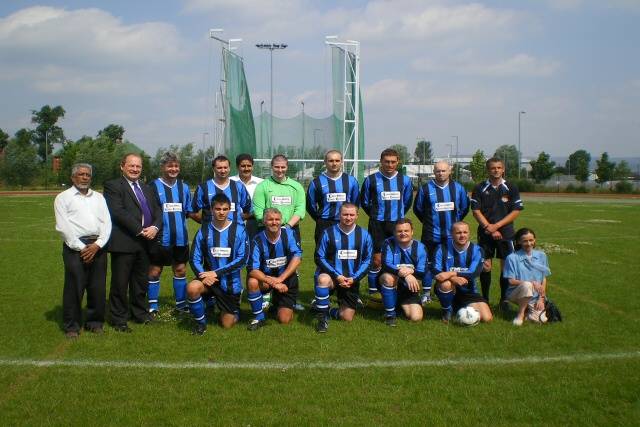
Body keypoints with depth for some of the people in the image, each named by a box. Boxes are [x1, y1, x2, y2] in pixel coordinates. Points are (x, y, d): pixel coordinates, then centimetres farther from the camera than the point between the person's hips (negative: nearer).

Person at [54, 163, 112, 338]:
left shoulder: (98, 197, 17)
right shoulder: (63, 198, 5)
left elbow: (107, 223, 8)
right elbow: (63, 227, -4)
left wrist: (97, 245, -7)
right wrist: (81, 248, -10)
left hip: (98, 246, 4)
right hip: (75, 247, -4)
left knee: (98, 287, 4)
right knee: (74, 287, -4)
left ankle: (95, 322, 17)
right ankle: (72, 326, 7)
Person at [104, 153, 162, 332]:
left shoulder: (147, 188, 20)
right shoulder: (113, 186, -3)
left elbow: (157, 210, 13)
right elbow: (118, 212, -15)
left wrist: (155, 227, -8)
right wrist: (140, 230, -17)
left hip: (145, 243, 6)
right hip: (124, 242, -6)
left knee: (141, 281, 15)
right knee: (120, 283, 2)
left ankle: (140, 314, 28)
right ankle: (119, 319, 12)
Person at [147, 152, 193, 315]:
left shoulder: (184, 187, 9)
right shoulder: (154, 187, -5)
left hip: (180, 237, 4)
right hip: (160, 238, -4)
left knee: (180, 270, 13)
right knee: (154, 271, 3)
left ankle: (181, 304, 25)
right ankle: (152, 307, 14)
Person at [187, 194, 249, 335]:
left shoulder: (238, 230, -9)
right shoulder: (204, 231, -4)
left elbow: (242, 259, -13)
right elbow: (194, 258, -3)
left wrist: (216, 273, -19)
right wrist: (203, 275, -23)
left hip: (231, 282, -1)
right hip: (209, 277, 1)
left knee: (227, 325, 4)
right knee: (192, 288, -32)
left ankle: (233, 311, 42)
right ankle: (200, 322, -6)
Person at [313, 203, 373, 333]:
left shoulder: (364, 235, 0)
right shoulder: (329, 233, -8)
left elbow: (367, 260, 2)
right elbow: (319, 258, -8)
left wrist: (354, 278, -11)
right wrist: (336, 276, -18)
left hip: (352, 280, 3)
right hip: (332, 275, -2)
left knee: (347, 318, 0)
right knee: (323, 279, -39)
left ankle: (326, 310, 32)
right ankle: (322, 317, -21)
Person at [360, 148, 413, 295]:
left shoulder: (404, 180, 4)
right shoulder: (371, 180, -2)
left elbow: (407, 201, 18)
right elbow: (364, 202, 9)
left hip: (397, 224, 2)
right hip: (377, 225, -2)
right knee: (377, 259, -2)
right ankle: (373, 292, 7)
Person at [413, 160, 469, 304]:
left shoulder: (458, 188, 3)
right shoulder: (425, 188, -2)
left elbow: (464, 208, 17)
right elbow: (417, 209, 9)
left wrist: (455, 221, 14)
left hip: (452, 234, 2)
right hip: (431, 234, -1)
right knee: (429, 263, 2)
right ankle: (426, 293, 13)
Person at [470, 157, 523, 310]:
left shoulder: (511, 188, 3)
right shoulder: (479, 188, 3)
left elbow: (516, 211, -2)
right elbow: (476, 211, 0)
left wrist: (496, 226, -10)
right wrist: (488, 227, -12)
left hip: (505, 233, 0)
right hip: (485, 233, 0)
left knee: (506, 266, 1)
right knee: (485, 266, 2)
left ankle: (504, 300, 12)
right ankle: (485, 299, 13)